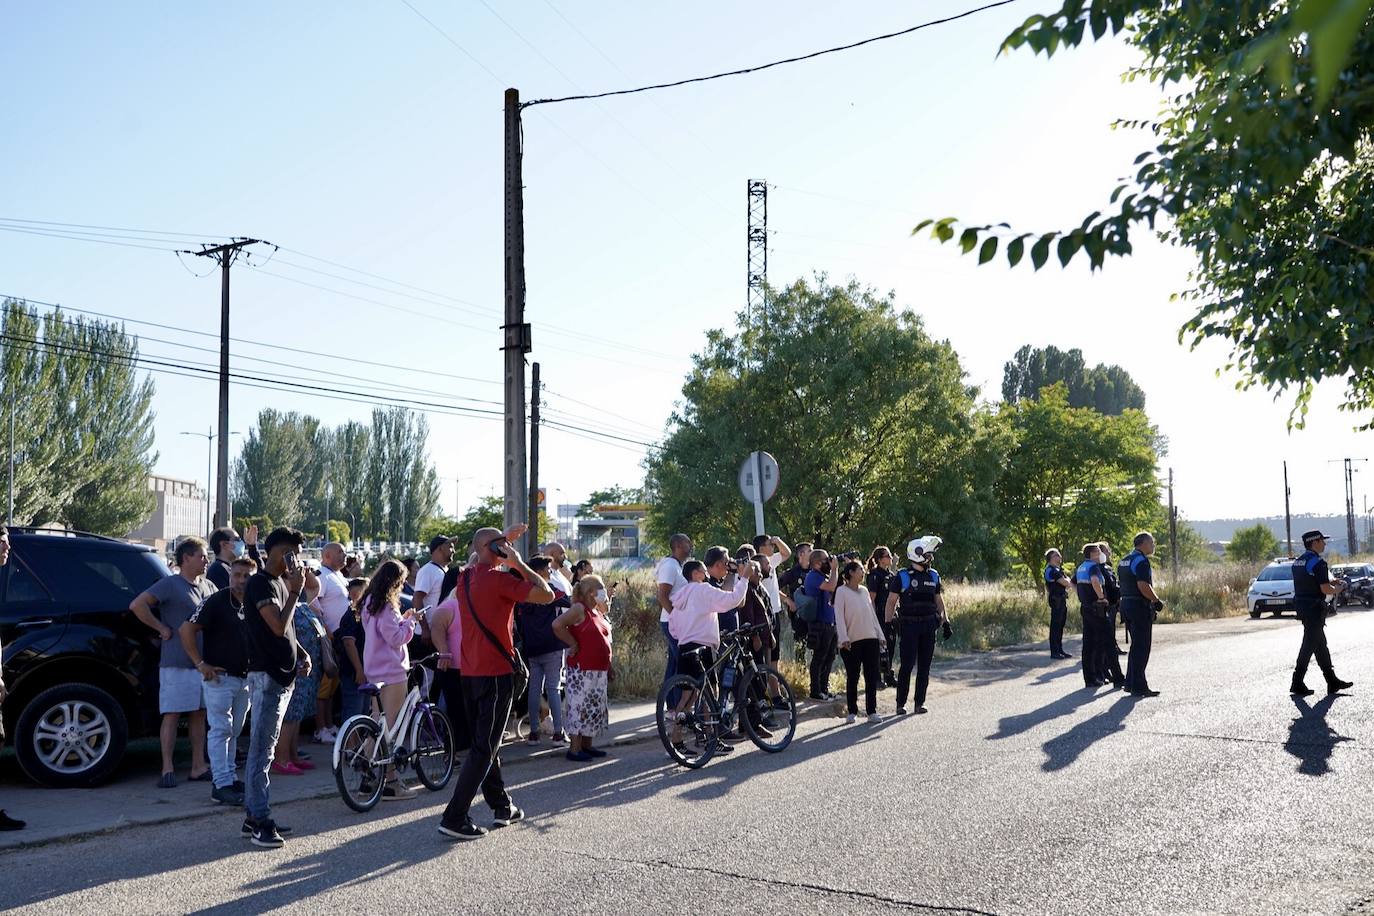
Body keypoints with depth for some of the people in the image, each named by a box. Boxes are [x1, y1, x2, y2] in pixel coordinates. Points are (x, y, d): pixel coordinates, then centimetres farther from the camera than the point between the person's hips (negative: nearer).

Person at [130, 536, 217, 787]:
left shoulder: (209, 587, 14)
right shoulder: (170, 584, -7)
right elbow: (137, 605, -16)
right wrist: (162, 628, -13)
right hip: (176, 663, -7)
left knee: (199, 714, 9)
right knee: (172, 715, -4)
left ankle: (198, 767, 14)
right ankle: (167, 769, -1)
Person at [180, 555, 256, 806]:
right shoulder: (216, 602, -11)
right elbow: (187, 630, -12)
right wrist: (201, 664, -14)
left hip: (245, 679, 7)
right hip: (220, 676, -7)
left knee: (234, 731, 14)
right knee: (221, 730, -7)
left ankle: (230, 777, 22)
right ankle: (222, 785, -6)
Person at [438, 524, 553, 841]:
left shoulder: (465, 577, 8)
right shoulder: (499, 579, -16)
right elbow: (546, 595, -17)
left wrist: (506, 538, 29)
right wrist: (519, 563, -8)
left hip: (469, 672, 8)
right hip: (496, 672, -8)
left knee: (485, 741, 17)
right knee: (485, 747, -4)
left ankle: (502, 806, 29)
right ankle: (455, 818, -8)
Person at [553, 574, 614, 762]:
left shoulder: (598, 612, 14)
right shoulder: (579, 609, -12)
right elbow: (557, 625, -26)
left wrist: (609, 668, 18)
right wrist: (573, 644, -17)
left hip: (599, 670, 9)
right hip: (582, 670, -9)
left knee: (595, 709, 13)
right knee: (581, 708, -4)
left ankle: (587, 745, 22)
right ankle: (574, 749, 2)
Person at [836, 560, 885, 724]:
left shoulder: (864, 590, 14)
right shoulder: (841, 591, -3)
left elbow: (872, 613, 18)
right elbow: (839, 616, -9)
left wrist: (880, 635, 14)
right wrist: (844, 638, -18)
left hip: (870, 638, 5)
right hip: (852, 641, -5)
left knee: (872, 676, 2)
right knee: (852, 677, 2)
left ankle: (871, 711, 9)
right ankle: (852, 712, 12)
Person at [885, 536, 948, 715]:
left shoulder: (933, 576, 10)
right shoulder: (902, 577, -4)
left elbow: (939, 600, 19)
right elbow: (891, 601, -3)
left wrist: (945, 621, 13)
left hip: (928, 626, 5)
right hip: (909, 625, -5)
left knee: (924, 666, 6)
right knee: (907, 665, -6)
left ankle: (920, 702, 14)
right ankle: (901, 703, 2)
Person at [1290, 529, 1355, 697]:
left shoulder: (1298, 562, 11)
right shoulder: (1318, 563, -16)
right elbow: (1325, 589, -20)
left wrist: (1330, 582, 18)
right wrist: (1338, 588, 0)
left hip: (1302, 607, 9)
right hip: (1314, 609, -9)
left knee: (1320, 644, 15)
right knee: (1310, 645, -4)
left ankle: (1332, 682, 22)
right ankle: (1297, 684, -2)